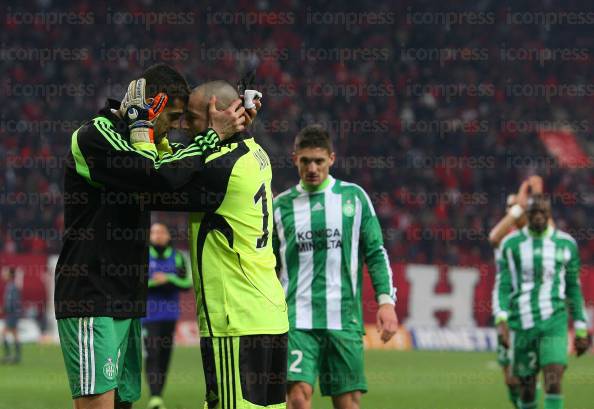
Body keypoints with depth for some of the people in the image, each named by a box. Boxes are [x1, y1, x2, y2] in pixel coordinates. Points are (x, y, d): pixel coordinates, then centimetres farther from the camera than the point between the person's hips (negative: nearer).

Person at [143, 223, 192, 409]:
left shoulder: (177, 258, 7)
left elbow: (187, 284, 1)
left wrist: (168, 279, -16)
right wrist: (152, 282, -18)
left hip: (170, 315, 3)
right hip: (149, 314, -3)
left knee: (165, 355, 5)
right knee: (152, 354, -15)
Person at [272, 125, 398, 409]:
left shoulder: (353, 196, 8)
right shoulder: (281, 206, 10)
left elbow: (376, 253, 8)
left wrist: (386, 300, -3)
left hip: (345, 318, 0)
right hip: (297, 319, 0)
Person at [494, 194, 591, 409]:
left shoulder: (566, 244, 4)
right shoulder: (511, 244, 2)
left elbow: (574, 289, 11)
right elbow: (502, 287, -1)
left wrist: (581, 331, 11)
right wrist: (501, 321, -17)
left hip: (554, 322, -1)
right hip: (522, 324, 1)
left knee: (553, 383, -17)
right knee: (527, 387, 7)